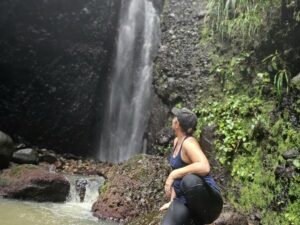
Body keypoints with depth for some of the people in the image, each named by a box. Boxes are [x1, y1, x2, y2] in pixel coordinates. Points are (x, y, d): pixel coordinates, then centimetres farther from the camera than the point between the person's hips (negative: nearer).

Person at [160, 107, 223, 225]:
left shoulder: (188, 143, -19)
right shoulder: (177, 141, 8)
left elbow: (205, 167, -38)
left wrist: (173, 174, -31)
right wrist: (172, 201, 13)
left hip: (207, 200, -5)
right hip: (183, 200, 5)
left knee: (189, 180, -40)